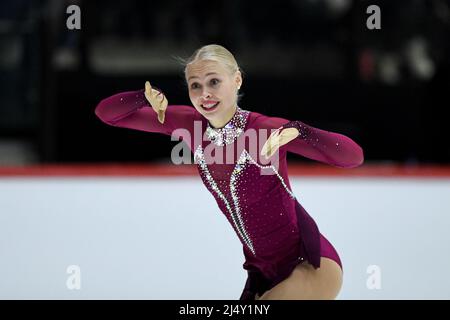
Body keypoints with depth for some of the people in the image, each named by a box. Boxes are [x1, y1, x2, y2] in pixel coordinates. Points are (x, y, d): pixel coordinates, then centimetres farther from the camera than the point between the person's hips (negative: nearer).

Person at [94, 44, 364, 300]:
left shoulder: (268, 130, -21)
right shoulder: (189, 124, -5)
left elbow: (354, 156, -27)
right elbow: (106, 112, -1)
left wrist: (298, 131, -42)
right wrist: (145, 97, -21)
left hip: (311, 264, -6)